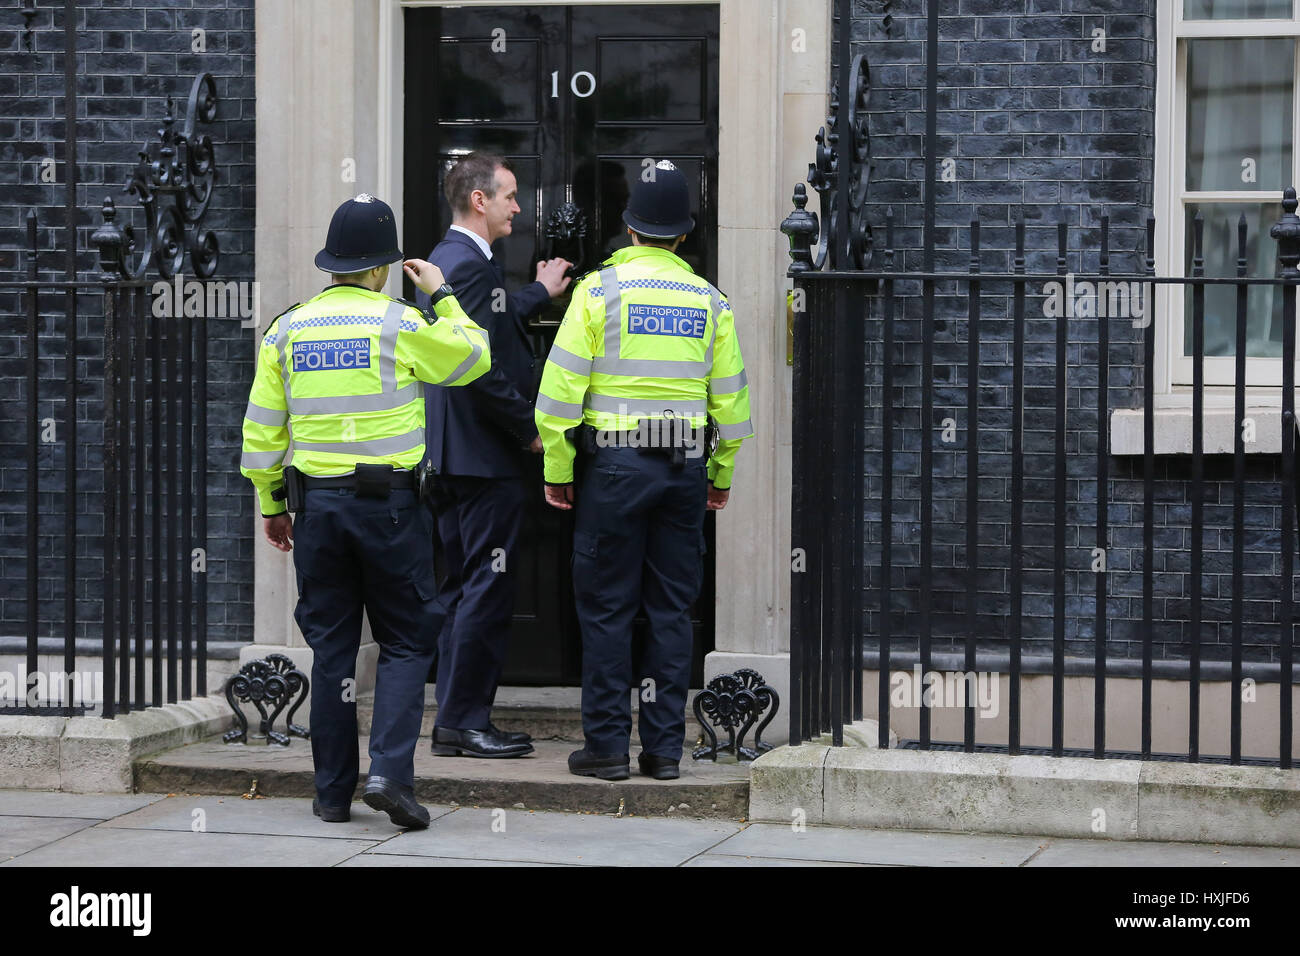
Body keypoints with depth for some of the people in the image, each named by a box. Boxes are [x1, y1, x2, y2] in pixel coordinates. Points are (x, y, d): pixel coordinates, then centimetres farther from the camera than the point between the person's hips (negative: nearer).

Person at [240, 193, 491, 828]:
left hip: (316, 503, 3)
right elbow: (472, 360, 6)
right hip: (389, 502, -3)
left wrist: (272, 506, 17)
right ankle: (389, 771, -12)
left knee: (332, 649, 9)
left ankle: (333, 792, 11)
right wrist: (441, 297, 17)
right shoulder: (400, 324, -7)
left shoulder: (287, 330, 5)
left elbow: (262, 429, 8)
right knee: (406, 641, 5)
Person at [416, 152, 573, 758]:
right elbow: (482, 367, -22)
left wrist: (539, 294, 38)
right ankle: (465, 722, -3)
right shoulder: (471, 264, -16)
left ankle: (454, 720, 16)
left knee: (461, 588, 13)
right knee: (486, 590, -6)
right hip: (485, 457, -11)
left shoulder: (445, 259, 16)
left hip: (452, 453, 11)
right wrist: (528, 428, -13)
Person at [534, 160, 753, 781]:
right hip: (686, 469, 3)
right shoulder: (709, 301, 8)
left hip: (615, 464, -3)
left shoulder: (600, 289, -3)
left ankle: (607, 745, 1)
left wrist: (555, 471, 0)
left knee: (607, 608, 1)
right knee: (672, 608, 7)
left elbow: (563, 386, -7)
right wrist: (722, 474, 21)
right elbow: (729, 397, 11)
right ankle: (664, 747, 8)